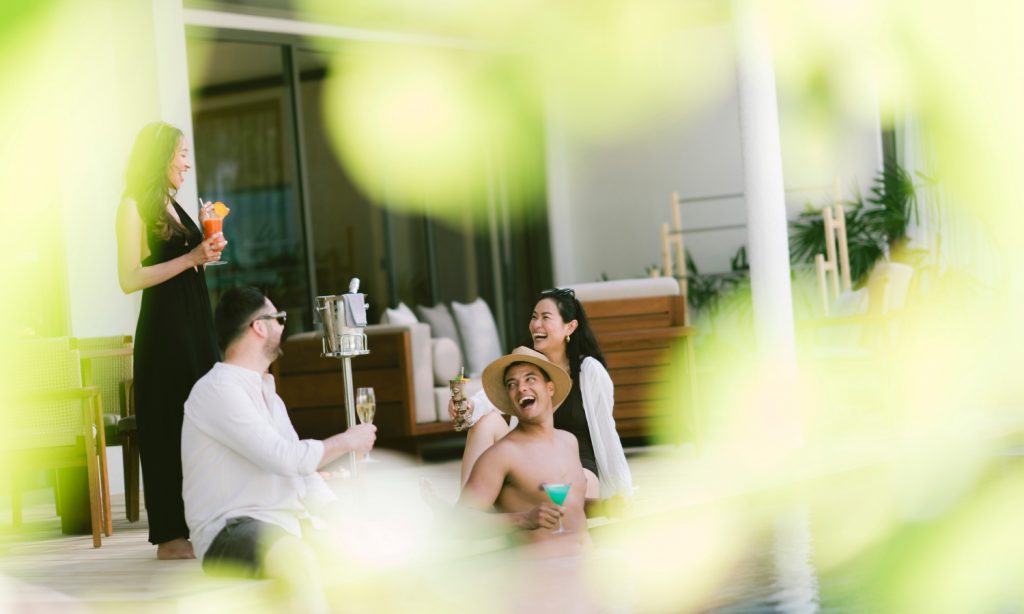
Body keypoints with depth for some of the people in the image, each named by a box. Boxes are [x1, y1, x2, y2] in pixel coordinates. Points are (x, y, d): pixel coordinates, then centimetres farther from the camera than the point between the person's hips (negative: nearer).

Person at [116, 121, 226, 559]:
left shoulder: (172, 206, 16)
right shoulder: (134, 207, -7)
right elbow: (130, 278, -16)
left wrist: (206, 252, 11)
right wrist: (191, 258, -17)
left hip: (195, 325, 8)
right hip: (162, 329, -8)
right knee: (169, 426, -5)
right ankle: (171, 536, -1)